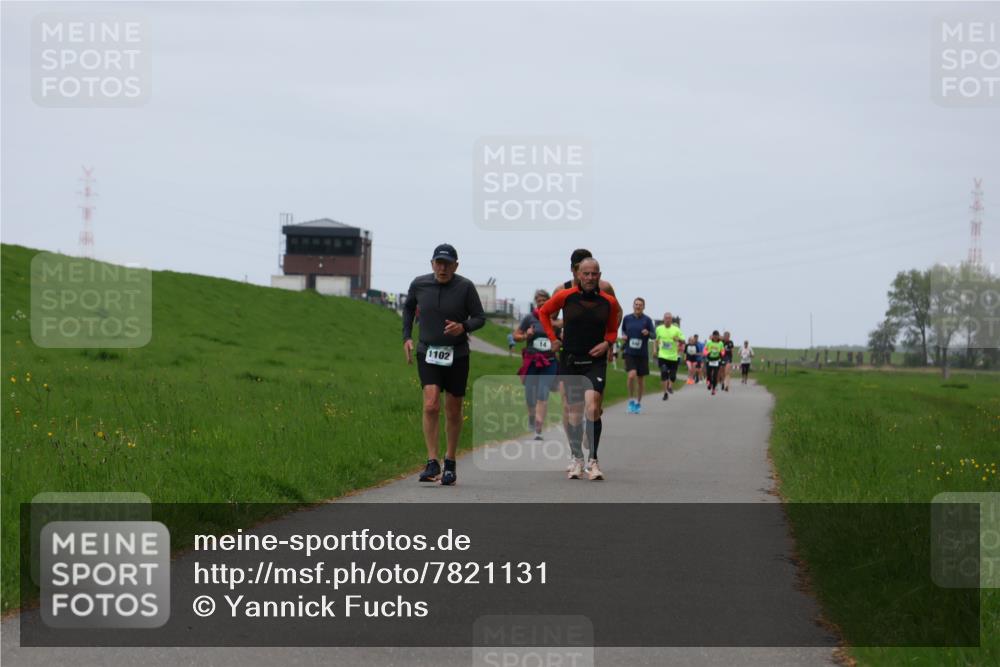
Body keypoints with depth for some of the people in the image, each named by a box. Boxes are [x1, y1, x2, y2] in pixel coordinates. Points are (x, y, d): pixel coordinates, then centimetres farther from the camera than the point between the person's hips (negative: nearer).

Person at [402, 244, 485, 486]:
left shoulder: (465, 287, -8)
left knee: (453, 412, 9)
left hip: (456, 355, 0)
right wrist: (407, 337, 9)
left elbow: (480, 318, -2)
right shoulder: (419, 284, -2)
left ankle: (450, 463, 26)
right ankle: (432, 464, -17)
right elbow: (408, 308, 18)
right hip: (428, 353, 0)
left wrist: (463, 327, -22)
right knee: (431, 406, -17)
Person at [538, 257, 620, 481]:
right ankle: (577, 459, 18)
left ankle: (593, 460, -13)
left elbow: (612, 329, 16)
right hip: (570, 360, 1)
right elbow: (544, 312, 13)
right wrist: (553, 338, 7)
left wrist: (607, 343, -3)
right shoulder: (565, 296, -3)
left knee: (592, 407, -16)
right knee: (573, 410, 7)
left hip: (595, 361, -1)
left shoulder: (609, 302, 0)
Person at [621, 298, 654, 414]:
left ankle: (638, 403, 26)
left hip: (642, 353, 1)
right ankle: (631, 401, -3)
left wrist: (648, 333, -21)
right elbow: (623, 330, 20)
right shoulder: (627, 318, 3)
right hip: (630, 352, -1)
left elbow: (654, 335, 0)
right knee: (632, 375, -20)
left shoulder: (647, 320, -2)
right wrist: (624, 336, -2)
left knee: (641, 378, 8)